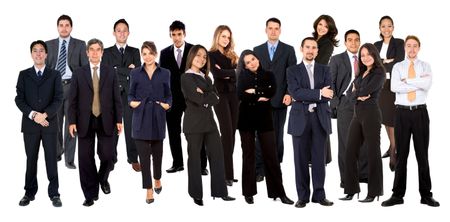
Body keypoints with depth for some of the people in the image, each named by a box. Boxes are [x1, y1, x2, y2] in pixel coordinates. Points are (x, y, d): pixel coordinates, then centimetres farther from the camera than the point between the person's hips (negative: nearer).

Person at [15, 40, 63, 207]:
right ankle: (29, 193, 14)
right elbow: (19, 99, 1)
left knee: (52, 159, 1)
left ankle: (54, 194, 6)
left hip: (50, 123, -1)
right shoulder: (24, 75, 9)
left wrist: (45, 114, -15)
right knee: (31, 159, 6)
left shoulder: (55, 75, 7)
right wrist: (33, 114, -13)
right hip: (30, 123, 1)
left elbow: (58, 99, -2)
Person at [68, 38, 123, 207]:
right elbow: (73, 100, 2)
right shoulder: (79, 73, 4)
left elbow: (116, 98, 5)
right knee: (86, 158, 1)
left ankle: (103, 178, 30)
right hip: (85, 122, 0)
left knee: (107, 156, -3)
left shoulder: (110, 72, 6)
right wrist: (72, 121, -5)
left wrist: (118, 120, 0)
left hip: (106, 121, 0)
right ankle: (91, 193, 13)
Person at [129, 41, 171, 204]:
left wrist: (167, 104, -11)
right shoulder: (135, 73, 4)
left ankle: (157, 179, 40)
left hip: (157, 117, 1)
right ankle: (149, 190, 3)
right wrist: (131, 102, -13)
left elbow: (168, 95, 9)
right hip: (141, 118, -1)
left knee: (157, 151, 13)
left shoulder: (164, 73, 4)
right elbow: (131, 94, 8)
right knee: (143, 154, -3)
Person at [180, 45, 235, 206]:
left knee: (217, 155, 3)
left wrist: (204, 96, -11)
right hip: (194, 122, -7)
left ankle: (220, 191, 8)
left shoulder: (206, 78, 17)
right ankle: (196, 195, 9)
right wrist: (209, 97, -1)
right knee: (194, 158, 1)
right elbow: (198, 99, -16)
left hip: (209, 120, 7)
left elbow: (215, 98, 4)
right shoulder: (186, 77, -5)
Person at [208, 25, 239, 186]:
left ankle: (227, 171, 11)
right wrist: (232, 72, -6)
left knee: (231, 132, 5)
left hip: (233, 94, 5)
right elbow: (217, 73, -16)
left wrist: (225, 73, -9)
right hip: (220, 94, -5)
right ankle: (227, 174, -9)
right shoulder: (211, 55, 0)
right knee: (227, 132, -11)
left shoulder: (231, 55, 15)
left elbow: (237, 73, 3)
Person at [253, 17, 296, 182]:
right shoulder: (257, 50, 12)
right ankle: (259, 170, -1)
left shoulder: (288, 50, 6)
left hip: (280, 99, -1)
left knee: (277, 136, 5)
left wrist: (289, 94, -10)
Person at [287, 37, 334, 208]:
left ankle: (319, 195, 11)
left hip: (320, 118, 1)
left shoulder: (324, 70, 12)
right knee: (301, 159, 2)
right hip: (300, 118, -1)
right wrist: (318, 93, -15)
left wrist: (306, 96, -9)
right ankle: (303, 196, 9)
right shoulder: (293, 71, 6)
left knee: (319, 158, 3)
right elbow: (295, 93, -10)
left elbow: (328, 95, -1)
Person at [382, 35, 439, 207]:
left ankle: (426, 195, 11)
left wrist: (407, 80, -11)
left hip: (420, 112, 0)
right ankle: (398, 195, 10)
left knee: (422, 154, 4)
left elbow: (427, 85, -13)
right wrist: (418, 83, -12)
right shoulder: (397, 67, 7)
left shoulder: (425, 66, 8)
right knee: (401, 154, 4)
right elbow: (394, 87, -11)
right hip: (402, 112, 0)